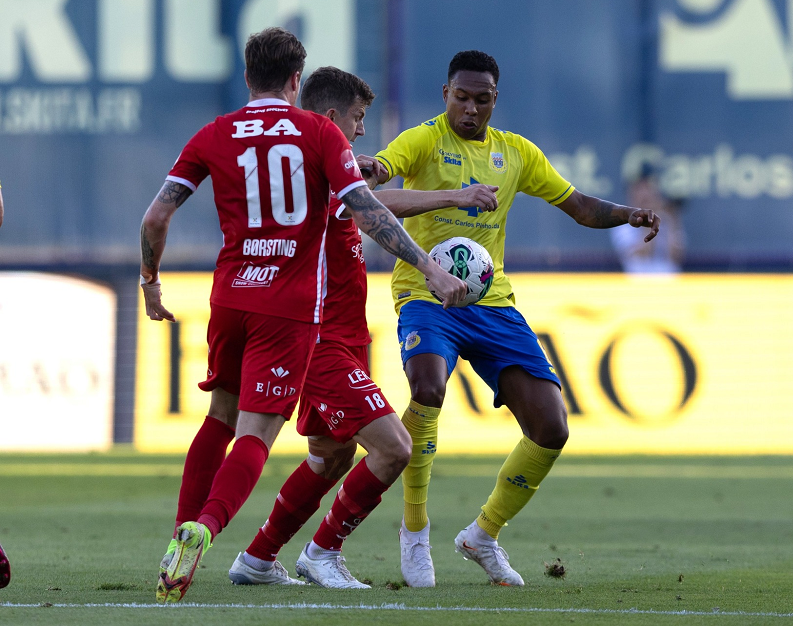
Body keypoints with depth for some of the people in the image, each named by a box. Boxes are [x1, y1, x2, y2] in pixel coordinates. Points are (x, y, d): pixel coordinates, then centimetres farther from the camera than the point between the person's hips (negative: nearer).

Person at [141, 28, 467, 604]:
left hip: (231, 297, 3)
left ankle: (182, 535, 14)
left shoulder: (213, 137, 7)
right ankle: (203, 528, -30)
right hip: (291, 307, -3)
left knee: (221, 419, 22)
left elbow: (155, 218, 4)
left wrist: (151, 282, 20)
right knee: (255, 435, -6)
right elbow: (367, 212, -10)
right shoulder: (321, 133, -1)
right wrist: (430, 268, -9)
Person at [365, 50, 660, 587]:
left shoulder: (516, 153, 12)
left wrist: (626, 215, -3)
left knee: (551, 428, -6)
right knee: (429, 387, -35)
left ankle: (485, 534, 17)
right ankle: (415, 533, -15)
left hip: (492, 303, 5)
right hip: (426, 296, -5)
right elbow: (379, 169, -23)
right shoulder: (425, 140, -3)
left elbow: (580, 207, 17)